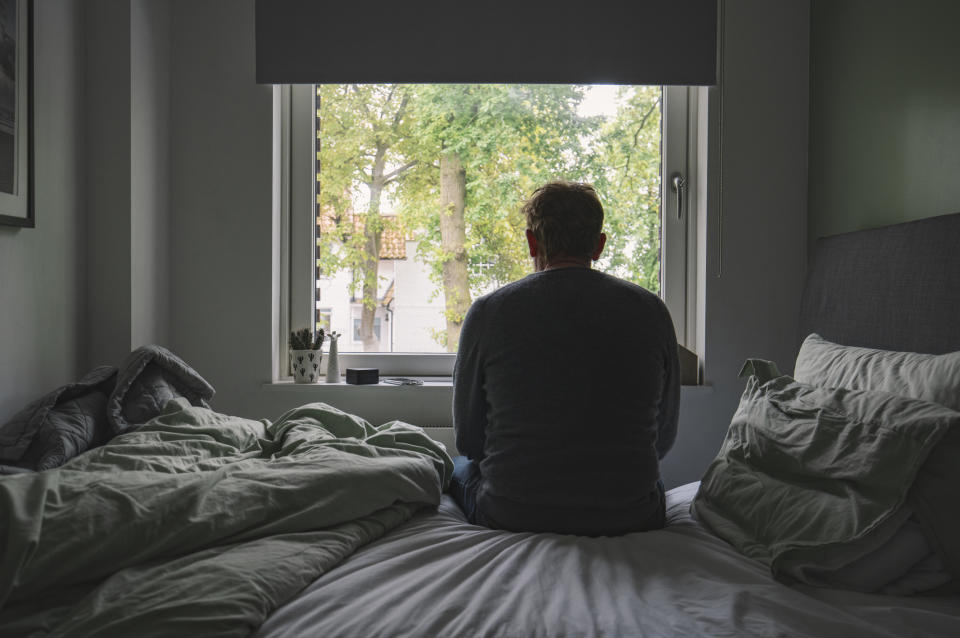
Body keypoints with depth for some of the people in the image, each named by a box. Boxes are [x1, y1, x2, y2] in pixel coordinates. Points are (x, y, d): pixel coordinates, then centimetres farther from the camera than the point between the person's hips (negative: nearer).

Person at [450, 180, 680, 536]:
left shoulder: (487, 312, -8)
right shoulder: (651, 311, -3)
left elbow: (468, 438, 0)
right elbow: (664, 437, 5)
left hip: (511, 519, -1)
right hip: (629, 520, 2)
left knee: (460, 467, 32)